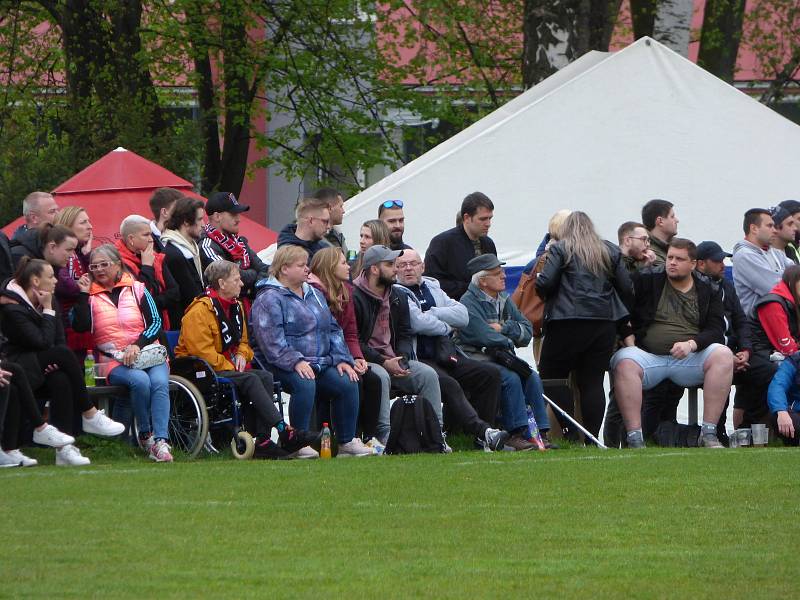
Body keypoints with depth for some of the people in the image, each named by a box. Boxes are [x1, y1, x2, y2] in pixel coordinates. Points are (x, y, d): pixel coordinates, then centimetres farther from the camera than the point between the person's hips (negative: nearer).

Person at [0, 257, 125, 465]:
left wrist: (57, 362, -15)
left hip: (43, 366, 7)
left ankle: (64, 447, -39)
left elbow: (60, 340, 6)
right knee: (63, 353, -28)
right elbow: (44, 342, -22)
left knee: (60, 380, -29)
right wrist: (48, 310, -15)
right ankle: (90, 415, -23)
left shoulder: (50, 300, 10)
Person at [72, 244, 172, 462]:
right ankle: (145, 435, -17)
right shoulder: (91, 295, 11)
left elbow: (156, 323, 3)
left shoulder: (137, 289, 12)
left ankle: (161, 442, -38)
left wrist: (138, 345, -12)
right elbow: (81, 326, -4)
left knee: (159, 381, -31)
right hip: (113, 360, -1)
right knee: (140, 380, -33)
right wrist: (84, 295, -6)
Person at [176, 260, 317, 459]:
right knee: (250, 379, -28)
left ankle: (263, 440, -26)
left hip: (229, 368, 8)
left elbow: (243, 341, 28)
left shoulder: (236, 306, 16)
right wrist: (231, 368, -18)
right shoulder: (199, 311, -13)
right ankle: (284, 432, -33)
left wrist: (241, 355, 4)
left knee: (265, 377, -17)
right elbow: (201, 351, -19)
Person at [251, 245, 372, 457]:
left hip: (321, 363, 7)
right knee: (305, 384, -36)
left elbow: (333, 329, 21)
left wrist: (342, 359, 6)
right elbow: (272, 339, -17)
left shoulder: (315, 295, 22)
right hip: (286, 366, -7)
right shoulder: (269, 299, -4)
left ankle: (347, 442, -8)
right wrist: (296, 362, -28)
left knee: (348, 383, -15)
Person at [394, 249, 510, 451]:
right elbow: (418, 322, -18)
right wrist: (447, 327, -1)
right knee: (449, 384, -34)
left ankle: (483, 439, -8)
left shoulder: (433, 288, 20)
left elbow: (463, 315, 7)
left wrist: (431, 313, -7)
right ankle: (482, 431, -41)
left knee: (490, 373, -5)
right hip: (418, 360, -8)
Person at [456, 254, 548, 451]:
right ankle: (517, 433, -28)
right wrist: (508, 340, -6)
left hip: (501, 357, 7)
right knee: (511, 378, -30)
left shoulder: (504, 301, 17)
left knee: (532, 377, -16)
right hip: (475, 358, -7)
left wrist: (504, 329, -9)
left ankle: (541, 433, -17)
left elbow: (527, 330, 8)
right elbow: (483, 335, -21)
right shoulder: (468, 303, -8)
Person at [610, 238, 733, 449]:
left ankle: (708, 435, -27)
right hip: (648, 356, -1)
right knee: (624, 361, -34)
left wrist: (691, 344, -16)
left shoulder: (708, 293, 15)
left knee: (723, 355, -28)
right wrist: (628, 337, -8)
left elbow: (716, 330, 3)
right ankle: (634, 438, -37)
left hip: (691, 359, 1)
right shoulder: (647, 283, 13)